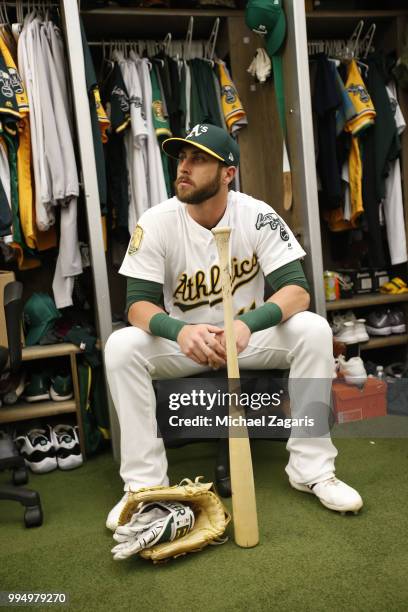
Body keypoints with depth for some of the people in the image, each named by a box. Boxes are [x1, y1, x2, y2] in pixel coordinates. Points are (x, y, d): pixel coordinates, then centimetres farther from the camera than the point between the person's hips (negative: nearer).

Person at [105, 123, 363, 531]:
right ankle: (144, 483, -13)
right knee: (120, 347, -25)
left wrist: (246, 324, -41)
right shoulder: (156, 222, -12)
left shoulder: (257, 216, -13)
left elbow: (297, 290, -20)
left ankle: (312, 469, -11)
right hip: (183, 341, 1)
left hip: (251, 335, 0)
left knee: (313, 330, -25)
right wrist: (180, 330, -39)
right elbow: (138, 303, -16)